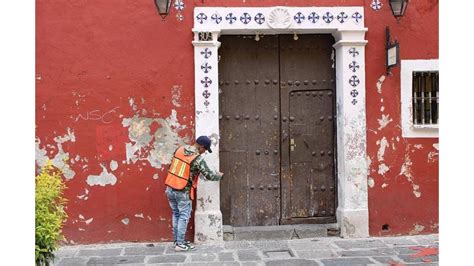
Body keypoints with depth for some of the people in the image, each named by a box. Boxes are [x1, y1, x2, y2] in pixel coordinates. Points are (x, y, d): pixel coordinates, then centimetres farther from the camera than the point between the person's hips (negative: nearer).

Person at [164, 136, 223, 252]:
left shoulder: (179, 149, 1)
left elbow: (170, 166, 11)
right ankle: (180, 244, 8)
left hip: (170, 189, 6)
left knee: (176, 215, 17)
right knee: (184, 217, 5)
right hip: (183, 192, -6)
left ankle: (177, 240, 25)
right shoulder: (198, 159, -16)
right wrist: (220, 175, 12)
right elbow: (209, 175, -7)